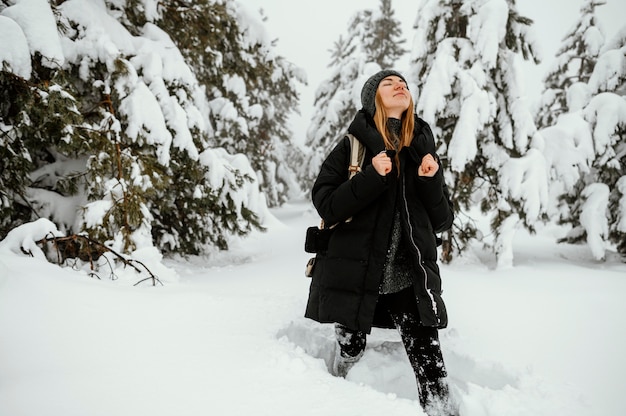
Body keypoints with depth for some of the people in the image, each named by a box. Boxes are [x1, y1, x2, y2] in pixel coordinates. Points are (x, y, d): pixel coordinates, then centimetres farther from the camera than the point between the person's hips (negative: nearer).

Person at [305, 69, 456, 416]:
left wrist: (431, 182, -7)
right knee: (349, 352, 8)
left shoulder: (423, 150, 11)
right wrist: (372, 177, -18)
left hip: (409, 279, 2)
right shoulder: (352, 146, 1)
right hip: (356, 273, -2)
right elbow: (326, 205, -7)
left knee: (428, 358, -9)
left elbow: (442, 221, 11)